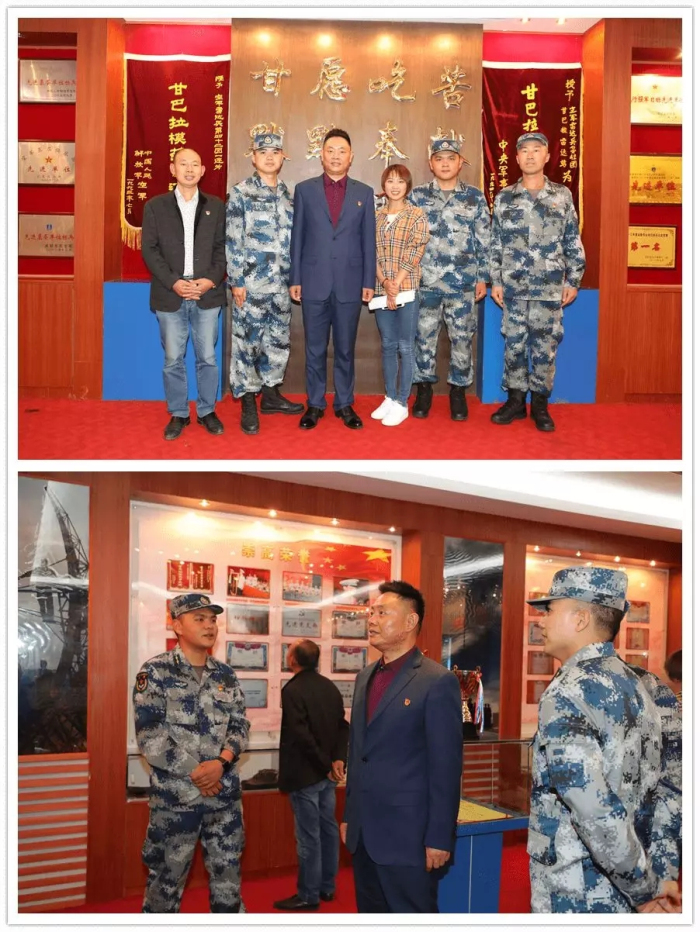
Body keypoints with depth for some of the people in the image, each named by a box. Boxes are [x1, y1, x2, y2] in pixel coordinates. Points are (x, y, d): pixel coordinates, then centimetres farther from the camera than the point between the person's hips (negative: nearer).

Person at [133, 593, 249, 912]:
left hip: (225, 795, 4)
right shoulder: (155, 672, -6)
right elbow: (150, 737, -12)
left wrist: (221, 762, -13)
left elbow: (240, 726, 6)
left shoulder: (226, 675, 10)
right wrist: (195, 772, -14)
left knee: (228, 877, 12)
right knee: (166, 879, 6)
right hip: (174, 796, -4)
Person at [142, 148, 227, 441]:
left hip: (207, 294, 1)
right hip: (170, 295, 0)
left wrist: (212, 279, -10)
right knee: (173, 359, 4)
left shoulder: (216, 206, 9)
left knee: (207, 357, 4)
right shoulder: (155, 206, 5)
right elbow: (149, 249, 0)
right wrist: (173, 282, -12)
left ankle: (207, 411, 18)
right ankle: (178, 414, 15)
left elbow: (222, 247, 7)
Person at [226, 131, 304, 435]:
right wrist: (236, 280, -13)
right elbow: (233, 240, -8)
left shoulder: (287, 194, 12)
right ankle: (248, 406, 5)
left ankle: (270, 395, 25)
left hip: (281, 284, 6)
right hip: (252, 282, -5)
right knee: (248, 340, -2)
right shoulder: (240, 193, -5)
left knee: (278, 339, 12)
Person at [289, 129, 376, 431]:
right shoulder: (304, 190, 5)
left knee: (345, 349, 7)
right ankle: (315, 405, 15)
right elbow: (297, 237, 4)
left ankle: (345, 404, 17)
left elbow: (368, 241, 5)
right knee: (315, 349, 6)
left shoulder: (364, 193, 6)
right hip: (314, 282, 0)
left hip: (349, 283, 0)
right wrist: (295, 279, 0)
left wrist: (369, 282, 1)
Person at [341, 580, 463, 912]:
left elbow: (446, 767, -14)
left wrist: (439, 837, -15)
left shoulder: (438, 681, -12)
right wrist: (349, 815, 16)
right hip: (363, 832, 7)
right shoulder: (365, 677, 12)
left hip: (408, 835, -7)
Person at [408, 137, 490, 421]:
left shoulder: (475, 197, 4)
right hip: (426, 281, 0)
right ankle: (424, 390, 17)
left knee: (462, 339, 3)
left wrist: (482, 278, 1)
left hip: (463, 283, 0)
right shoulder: (417, 195, 4)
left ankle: (458, 391, 15)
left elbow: (484, 241, 5)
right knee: (424, 337, 5)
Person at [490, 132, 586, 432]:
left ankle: (539, 404, 13)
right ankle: (515, 401, 17)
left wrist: (573, 280, 1)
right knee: (514, 345, 6)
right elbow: (496, 243, 6)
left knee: (545, 348, 2)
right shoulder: (504, 198, 5)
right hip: (513, 286, 1)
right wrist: (495, 281, 1)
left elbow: (573, 242, 5)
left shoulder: (562, 195, 4)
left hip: (550, 288, -1)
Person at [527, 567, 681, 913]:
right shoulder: (635, 685, 7)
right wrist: (658, 878, 8)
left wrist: (645, 887, -16)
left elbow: (594, 808, -25)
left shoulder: (567, 693, -18)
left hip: (575, 897, -7)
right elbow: (653, 792, 8)